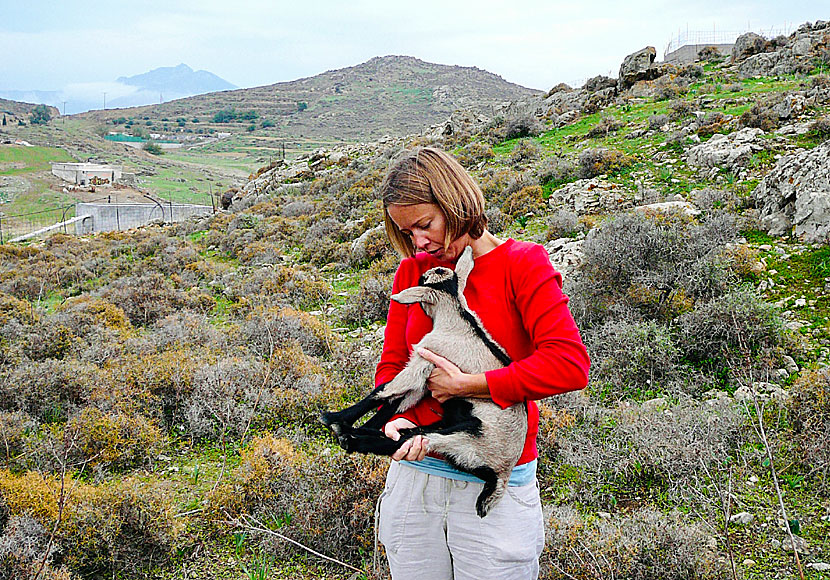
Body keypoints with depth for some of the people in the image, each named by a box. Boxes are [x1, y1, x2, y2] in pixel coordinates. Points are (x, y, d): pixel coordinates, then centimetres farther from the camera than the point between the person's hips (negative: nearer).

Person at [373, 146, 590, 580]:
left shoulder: (522, 263, -7)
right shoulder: (411, 272, 7)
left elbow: (569, 364, -18)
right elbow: (391, 364, 6)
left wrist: (466, 385, -19)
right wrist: (398, 419, -15)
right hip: (414, 477, 4)